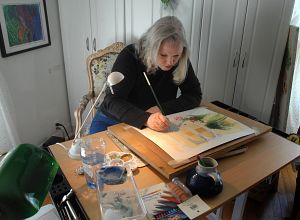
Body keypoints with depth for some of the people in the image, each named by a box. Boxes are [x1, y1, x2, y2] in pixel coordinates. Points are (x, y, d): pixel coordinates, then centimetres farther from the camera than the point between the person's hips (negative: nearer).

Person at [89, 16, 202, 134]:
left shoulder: (181, 61, -10)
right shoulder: (129, 56, -20)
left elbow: (195, 95, -8)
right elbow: (112, 101, -27)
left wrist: (161, 109, -22)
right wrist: (145, 119, -44)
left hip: (154, 124, 3)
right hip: (114, 120, -2)